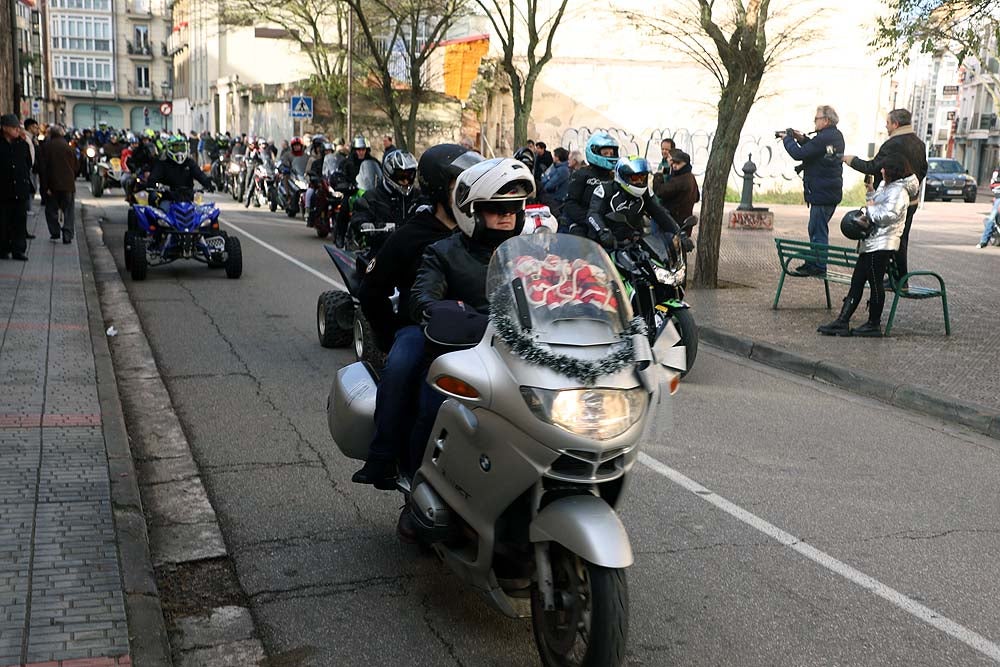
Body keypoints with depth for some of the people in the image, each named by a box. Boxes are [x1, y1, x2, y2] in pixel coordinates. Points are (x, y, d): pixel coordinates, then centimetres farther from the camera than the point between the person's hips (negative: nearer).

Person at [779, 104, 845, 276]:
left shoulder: (823, 138, -18)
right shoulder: (837, 136, 13)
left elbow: (799, 154, -19)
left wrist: (787, 139, -3)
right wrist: (802, 139, 11)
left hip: (822, 194, -10)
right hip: (832, 192, 10)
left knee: (818, 231, -5)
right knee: (816, 229, 16)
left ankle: (818, 266, -1)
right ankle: (812, 263, 23)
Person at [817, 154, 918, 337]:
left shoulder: (899, 191, -12)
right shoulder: (886, 186, 20)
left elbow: (886, 216, -21)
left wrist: (870, 207, -8)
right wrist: (870, 191, 14)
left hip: (882, 245, -11)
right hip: (871, 243, 11)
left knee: (875, 282, -3)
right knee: (856, 281, 6)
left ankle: (874, 325, 6)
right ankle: (842, 321, 6)